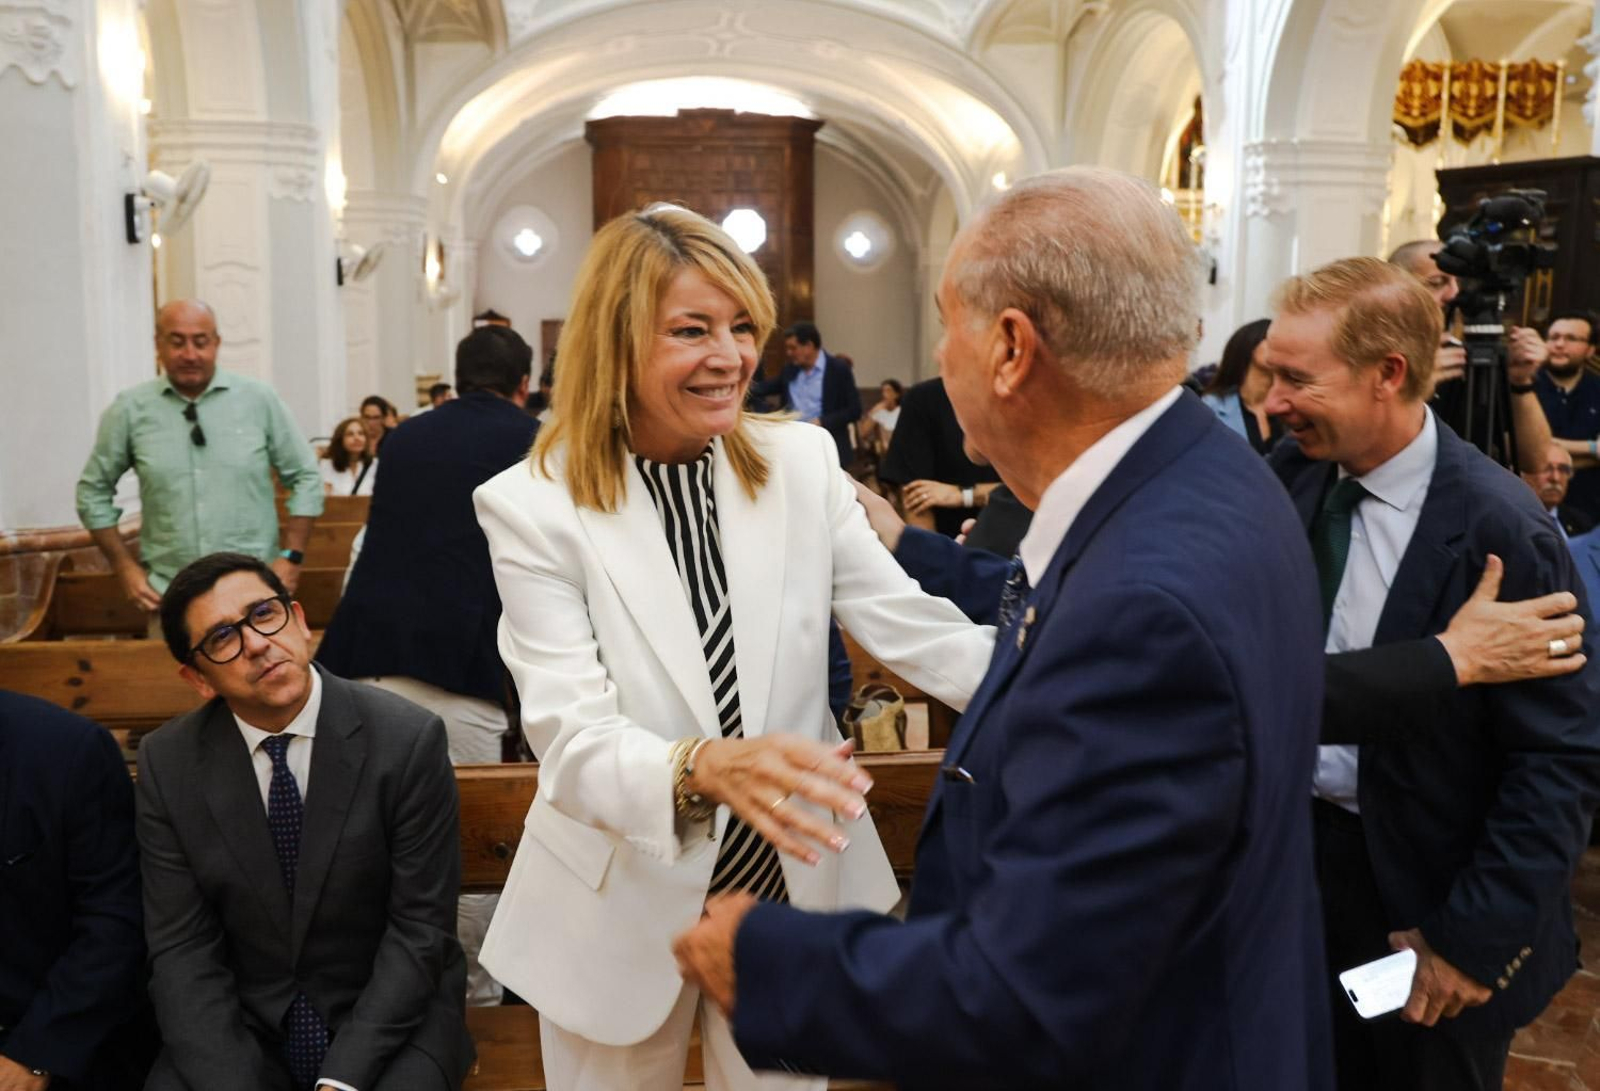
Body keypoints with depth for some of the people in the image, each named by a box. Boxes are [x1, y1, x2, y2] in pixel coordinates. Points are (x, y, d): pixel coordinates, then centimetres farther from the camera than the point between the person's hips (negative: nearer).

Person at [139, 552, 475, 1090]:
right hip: (242, 1023, 2)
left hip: (391, 1018, -2)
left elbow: (420, 930, -11)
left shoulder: (408, 739, -13)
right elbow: (182, 946, -4)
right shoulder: (167, 763, -4)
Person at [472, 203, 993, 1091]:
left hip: (791, 880, 3)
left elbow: (910, 626, -6)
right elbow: (570, 736, -22)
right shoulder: (532, 505, -15)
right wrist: (703, 768, -42)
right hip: (622, 905, -2)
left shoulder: (802, 462, -5)